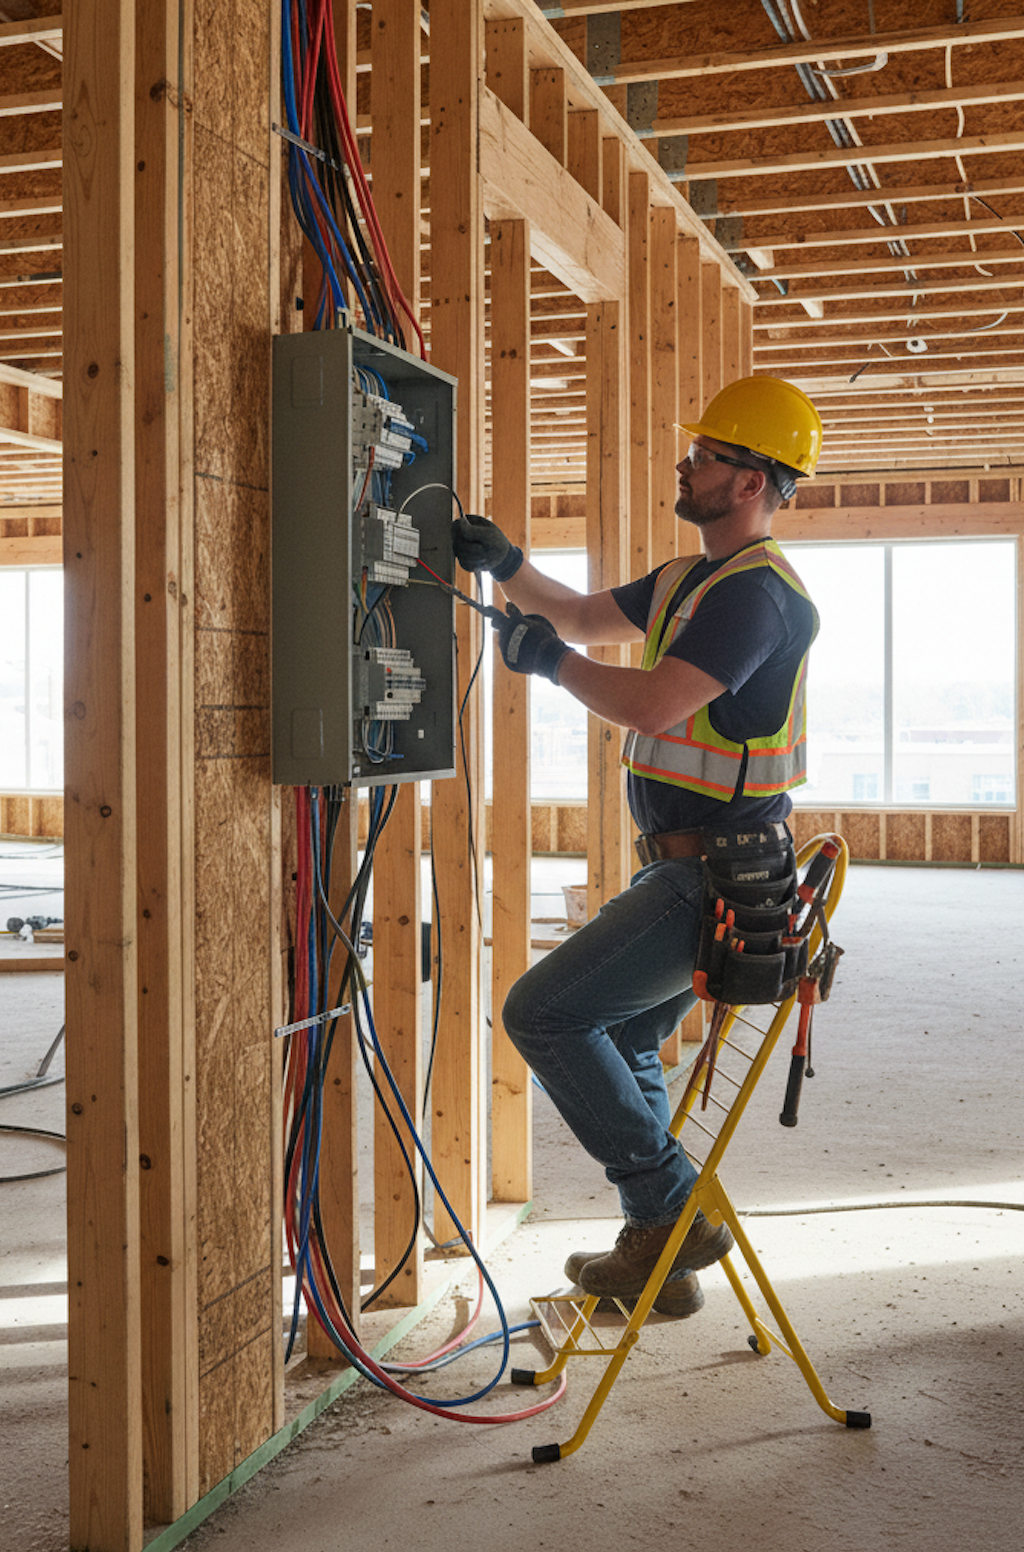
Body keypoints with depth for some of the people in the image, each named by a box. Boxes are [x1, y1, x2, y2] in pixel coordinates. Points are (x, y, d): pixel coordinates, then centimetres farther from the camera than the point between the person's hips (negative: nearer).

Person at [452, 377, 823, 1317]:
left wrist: (549, 658, -13)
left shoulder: (756, 590, -18)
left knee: (542, 1012, -11)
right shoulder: (690, 581, 15)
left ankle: (676, 1210, -2)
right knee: (620, 1043, 18)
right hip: (688, 867, 11)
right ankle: (662, 1257, 26)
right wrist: (508, 568, 11)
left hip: (713, 882, -11)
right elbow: (589, 616, 27)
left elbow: (650, 707, -28)